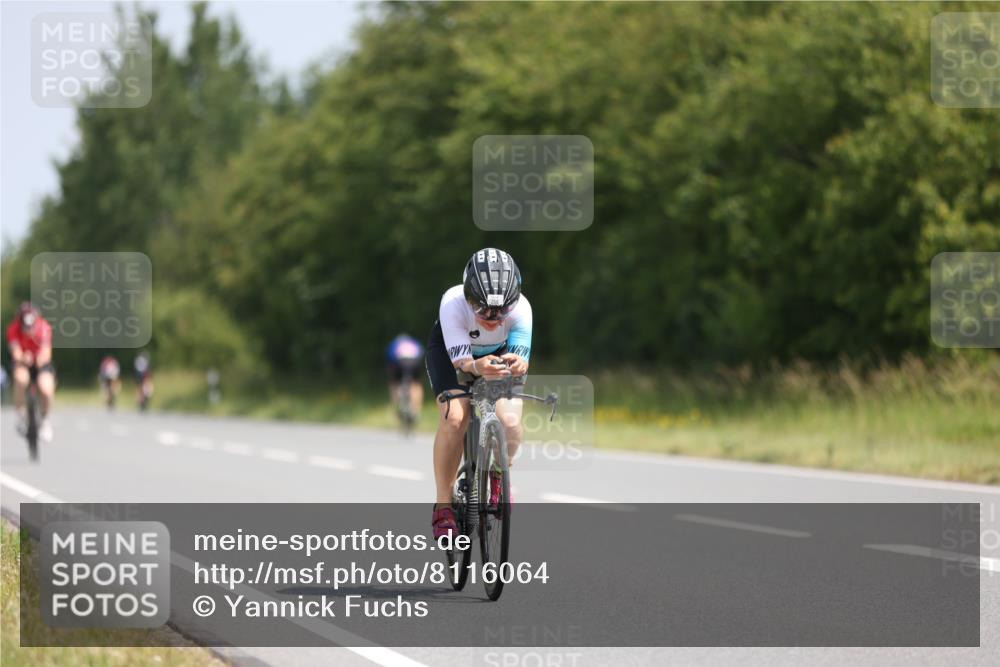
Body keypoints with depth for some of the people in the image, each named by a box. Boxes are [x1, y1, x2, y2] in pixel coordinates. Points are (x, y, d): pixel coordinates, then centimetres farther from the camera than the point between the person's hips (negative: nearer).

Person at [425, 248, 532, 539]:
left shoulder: (520, 308, -35)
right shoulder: (453, 303, -39)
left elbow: (521, 357, -41)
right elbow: (461, 361, -42)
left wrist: (517, 364, -66)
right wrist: (477, 367, -65)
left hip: (500, 352, 1)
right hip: (451, 349, -1)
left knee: (510, 421, -21)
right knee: (454, 417, -26)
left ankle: (499, 477, 12)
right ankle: (443, 504, -10)